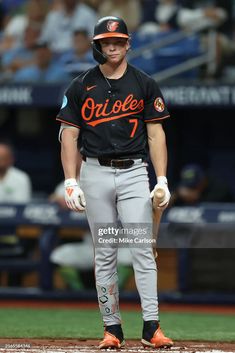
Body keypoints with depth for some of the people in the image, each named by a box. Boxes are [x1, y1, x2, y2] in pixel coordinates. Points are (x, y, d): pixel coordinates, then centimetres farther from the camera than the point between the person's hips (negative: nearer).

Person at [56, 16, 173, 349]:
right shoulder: (80, 87, 5)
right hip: (96, 173, 1)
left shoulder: (144, 84, 5)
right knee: (104, 254, 4)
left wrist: (162, 180, -6)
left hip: (134, 172, -1)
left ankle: (151, 327, -13)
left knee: (142, 249, -10)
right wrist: (71, 182, -7)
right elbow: (69, 135, 3)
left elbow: (156, 133, 4)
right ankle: (112, 328, 8)